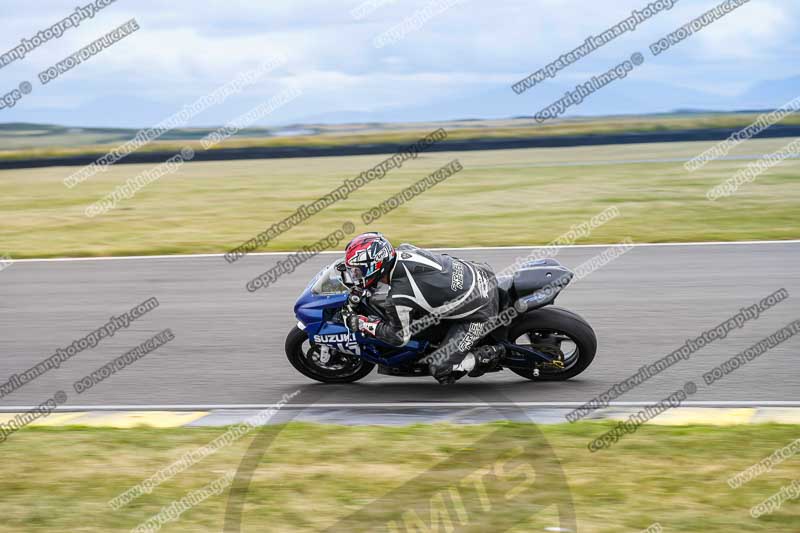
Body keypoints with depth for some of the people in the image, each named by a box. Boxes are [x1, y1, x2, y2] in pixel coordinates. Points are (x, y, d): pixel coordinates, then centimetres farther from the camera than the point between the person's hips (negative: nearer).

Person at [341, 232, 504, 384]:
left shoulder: (399, 298, -25)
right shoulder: (403, 250, -6)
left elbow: (399, 337, -8)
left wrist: (361, 323, -1)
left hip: (478, 313, -7)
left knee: (441, 369, -4)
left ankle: (489, 356, 6)